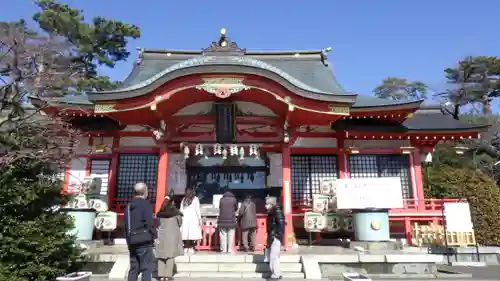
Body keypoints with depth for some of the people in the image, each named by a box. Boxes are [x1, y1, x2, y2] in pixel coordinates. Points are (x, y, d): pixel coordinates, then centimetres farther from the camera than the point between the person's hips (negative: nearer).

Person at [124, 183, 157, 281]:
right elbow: (150, 223, -16)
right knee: (147, 267, -4)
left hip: (132, 241, 8)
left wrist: (128, 239, 21)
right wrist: (154, 236, -5)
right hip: (144, 241, -8)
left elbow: (126, 225, 17)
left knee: (134, 268, 14)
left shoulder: (129, 206, 15)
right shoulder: (145, 204, -9)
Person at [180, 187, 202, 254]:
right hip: (193, 218, -3)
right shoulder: (195, 199, 3)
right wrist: (200, 218, 3)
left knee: (186, 234, 5)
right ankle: (191, 248, -4)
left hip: (185, 218, 3)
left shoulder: (183, 199, 12)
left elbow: (181, 210, 10)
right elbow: (197, 210, 0)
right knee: (193, 234, -1)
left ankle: (186, 248, 5)